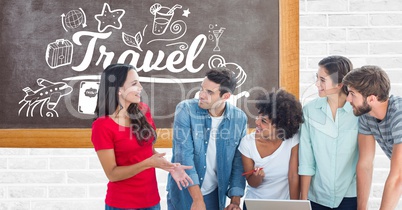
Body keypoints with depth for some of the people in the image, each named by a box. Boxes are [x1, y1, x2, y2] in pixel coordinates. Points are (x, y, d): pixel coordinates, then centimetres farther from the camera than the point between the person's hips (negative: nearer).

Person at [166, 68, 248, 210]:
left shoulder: (239, 118, -7)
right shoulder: (185, 109, -14)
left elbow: (238, 162, 0)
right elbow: (184, 154, -20)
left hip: (215, 194, 2)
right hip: (184, 193, -2)